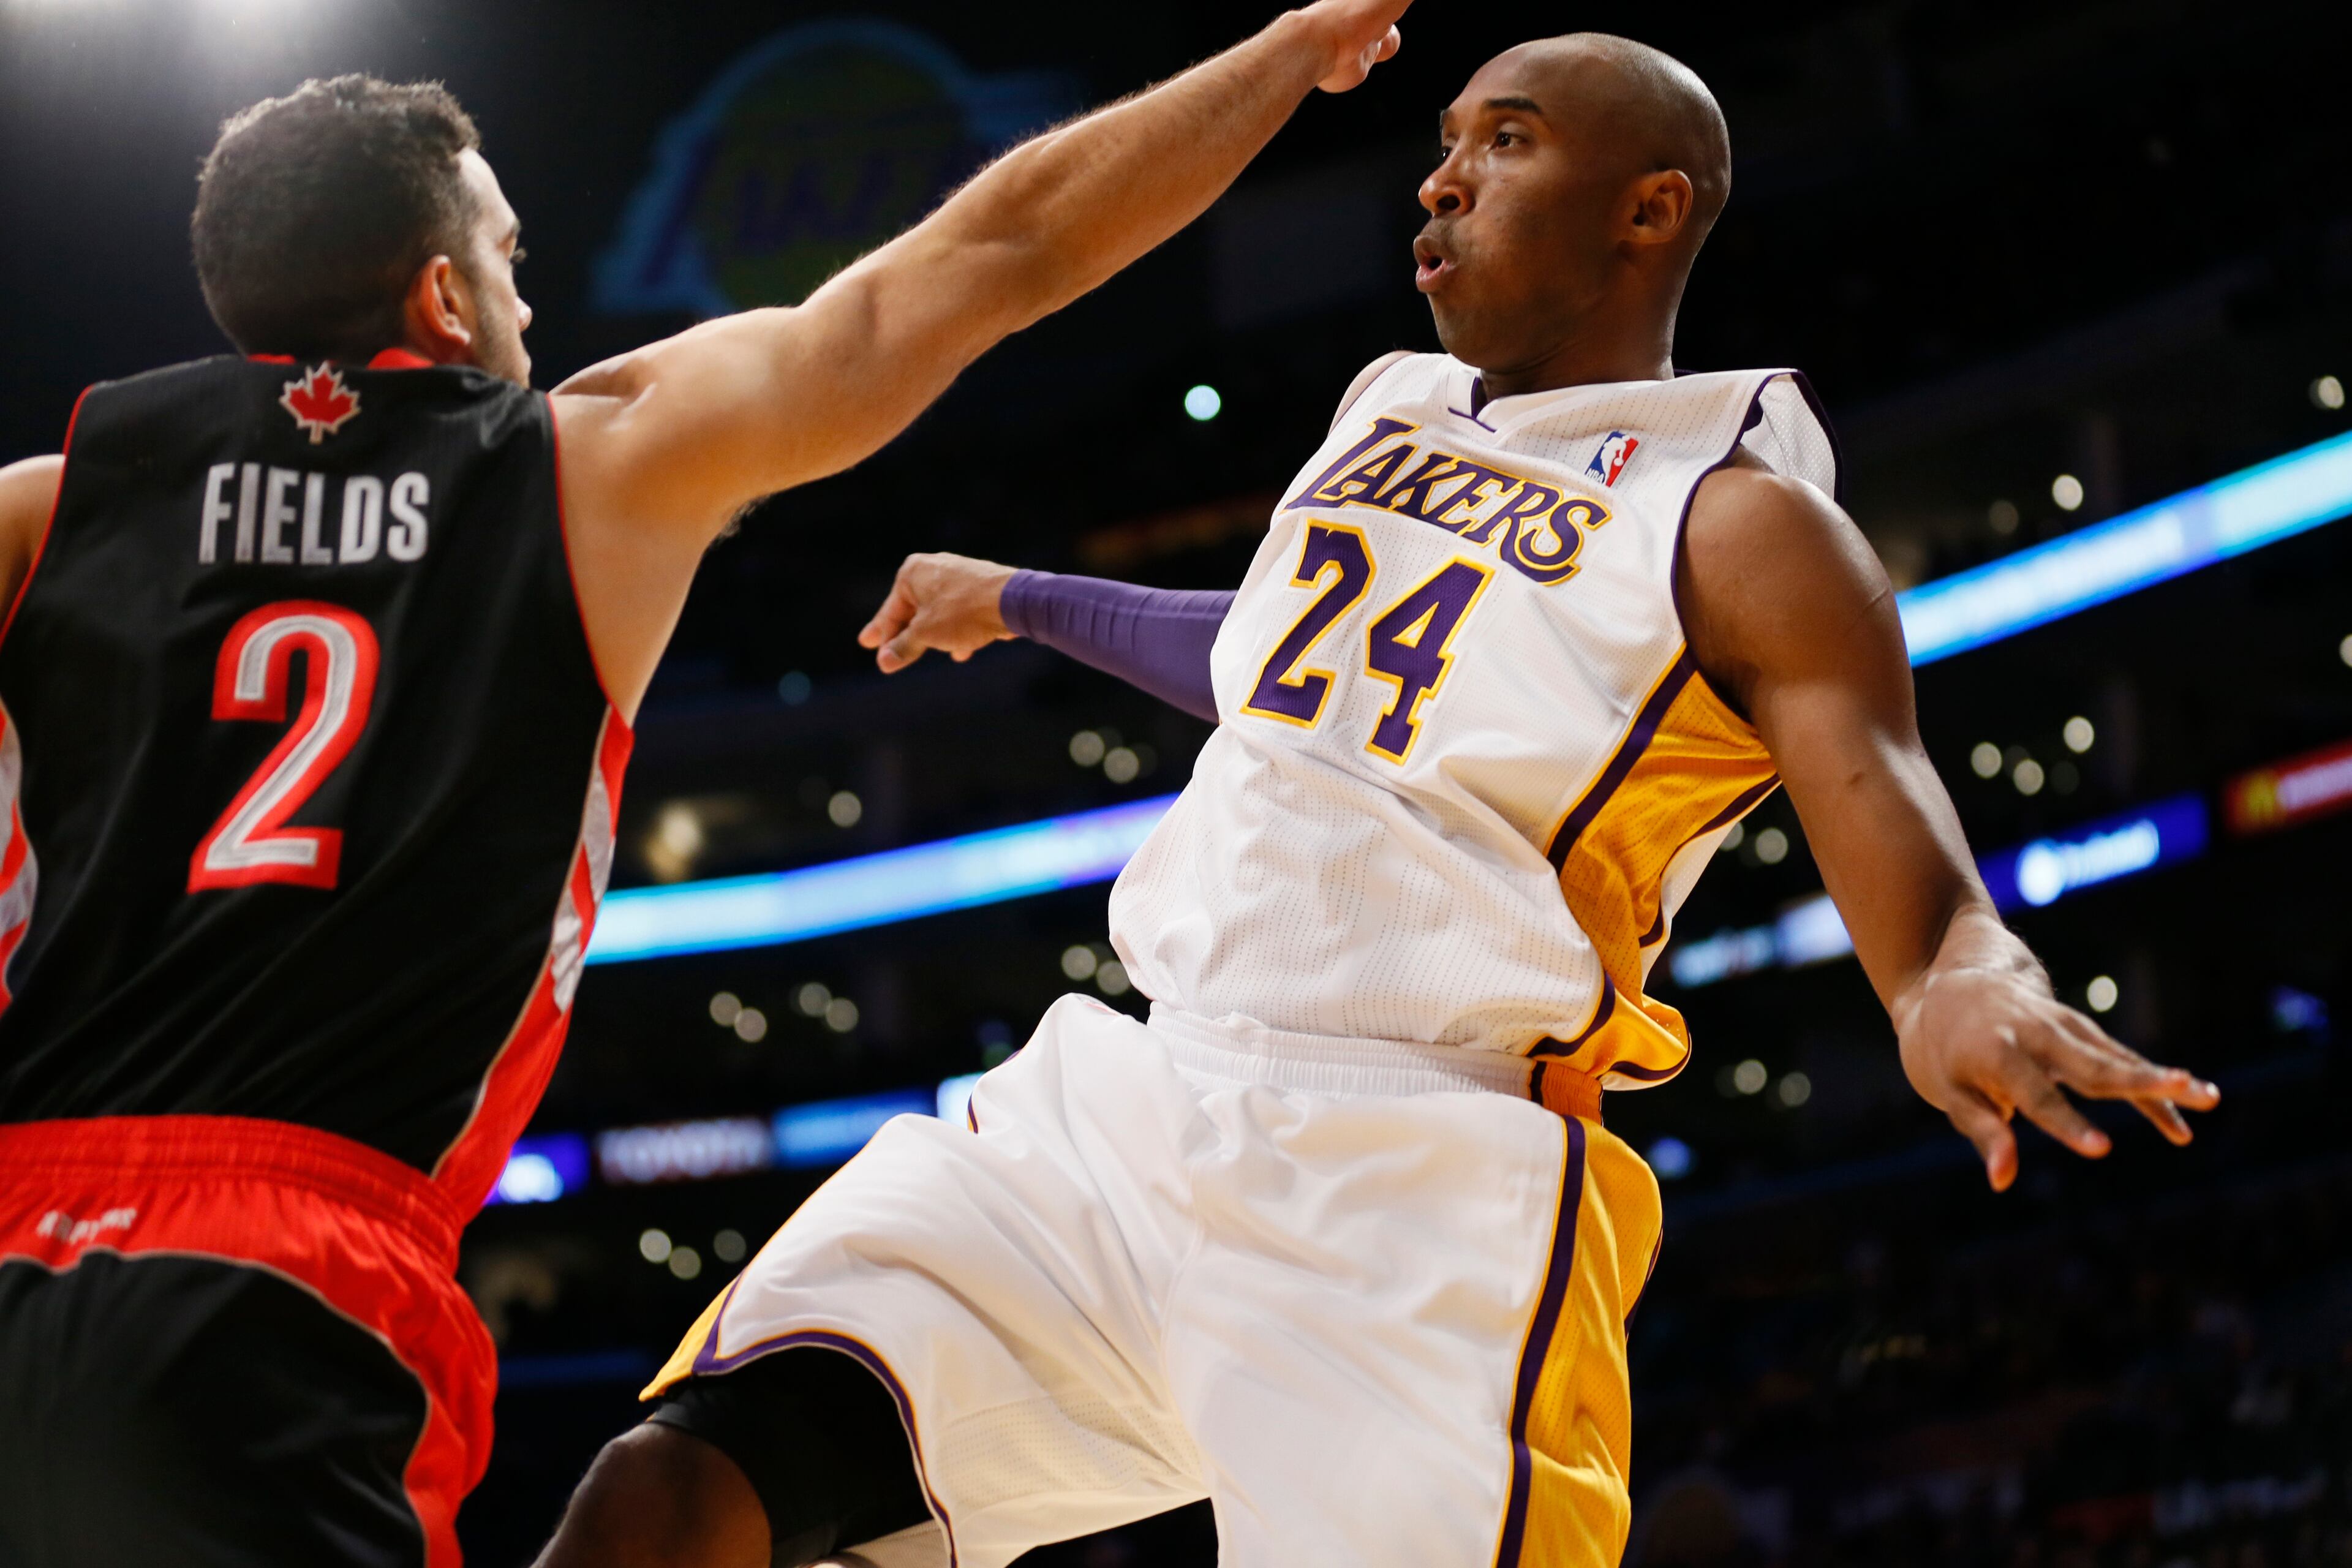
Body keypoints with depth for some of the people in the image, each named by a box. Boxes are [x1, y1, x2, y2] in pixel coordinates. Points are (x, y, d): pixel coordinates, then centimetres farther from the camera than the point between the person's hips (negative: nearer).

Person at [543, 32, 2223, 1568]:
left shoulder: (1741, 523, -5)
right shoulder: (1392, 408, 17)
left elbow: (1924, 889, -16)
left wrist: (1972, 990, -39)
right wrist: (1020, 601, 48)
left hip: (1414, 1193, -6)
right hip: (1125, 1108, 6)